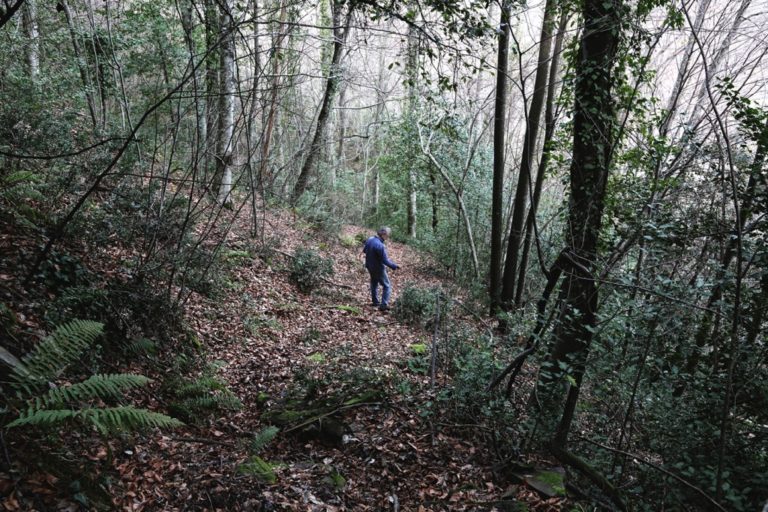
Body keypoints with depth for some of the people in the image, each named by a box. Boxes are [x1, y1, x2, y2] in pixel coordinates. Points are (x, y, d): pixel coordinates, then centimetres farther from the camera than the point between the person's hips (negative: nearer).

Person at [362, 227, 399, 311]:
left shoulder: (369, 240, -6)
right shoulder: (380, 246, -31)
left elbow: (364, 250, 12)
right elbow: (385, 260, -26)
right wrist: (394, 266, -13)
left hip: (369, 266, 8)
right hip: (378, 269, -8)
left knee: (374, 283, 26)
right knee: (387, 286, 4)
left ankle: (375, 302, 38)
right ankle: (384, 305, 0)